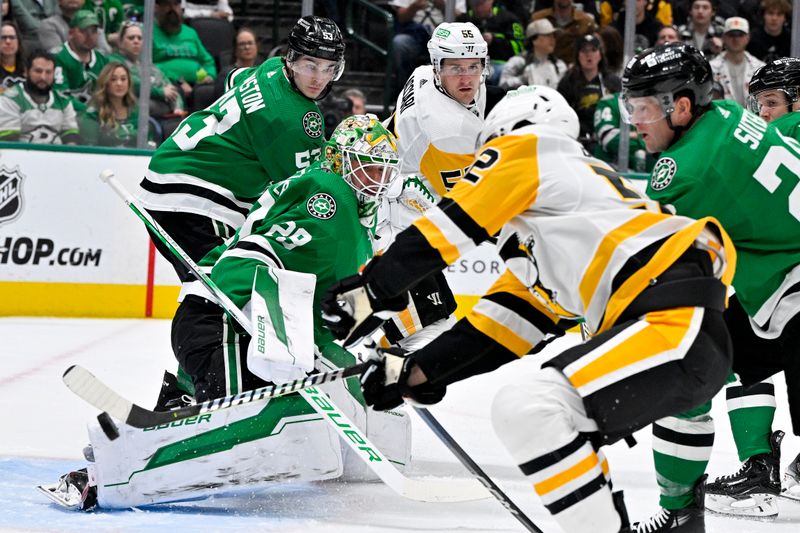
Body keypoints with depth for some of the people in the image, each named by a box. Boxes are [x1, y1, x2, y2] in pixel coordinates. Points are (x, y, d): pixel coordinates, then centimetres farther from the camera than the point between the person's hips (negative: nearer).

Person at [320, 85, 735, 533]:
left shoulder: (524, 151, 7)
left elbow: (450, 226, -3)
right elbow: (498, 327, 28)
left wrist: (371, 289, 2)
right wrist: (414, 373, 25)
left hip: (677, 323, -10)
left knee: (527, 408, -19)